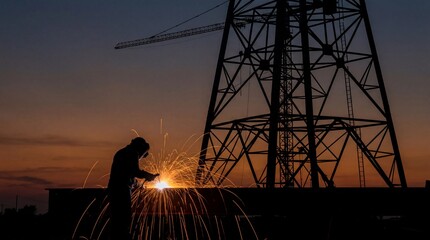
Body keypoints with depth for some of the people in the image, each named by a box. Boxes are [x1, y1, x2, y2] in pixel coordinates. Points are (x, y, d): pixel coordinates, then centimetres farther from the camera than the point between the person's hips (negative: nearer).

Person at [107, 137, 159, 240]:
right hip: (122, 190, -9)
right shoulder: (133, 153, -4)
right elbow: (135, 171, -14)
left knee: (116, 220, 11)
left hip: (112, 188, 9)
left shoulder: (121, 153, 23)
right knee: (125, 220, -9)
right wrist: (149, 175, 0)